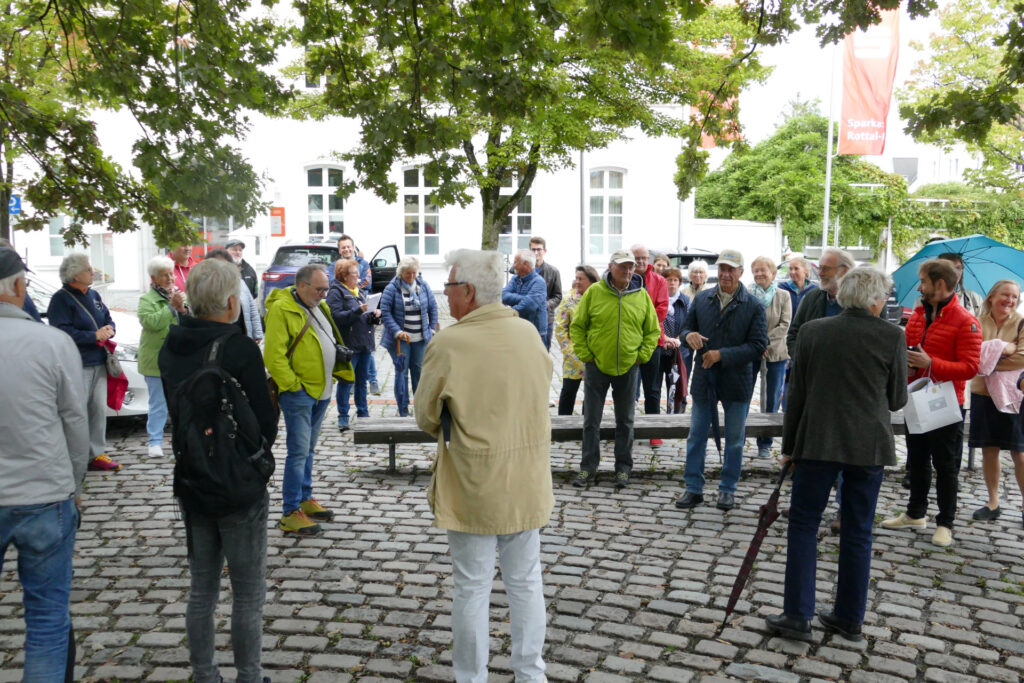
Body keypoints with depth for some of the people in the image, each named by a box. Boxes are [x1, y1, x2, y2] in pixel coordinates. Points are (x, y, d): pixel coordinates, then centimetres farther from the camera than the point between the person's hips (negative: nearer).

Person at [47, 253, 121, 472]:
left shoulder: (94, 295, 15)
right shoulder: (61, 298, -9)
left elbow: (108, 320, 21)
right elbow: (62, 331, -18)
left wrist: (109, 330, -2)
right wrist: (94, 336, -18)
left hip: (99, 363, 8)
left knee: (99, 409, 11)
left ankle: (96, 454, 20)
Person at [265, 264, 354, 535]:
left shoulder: (320, 307, 13)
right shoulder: (281, 309, -14)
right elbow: (274, 355, -19)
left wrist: (339, 373, 16)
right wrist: (292, 385, -19)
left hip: (321, 391, 8)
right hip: (299, 392, -8)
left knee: (308, 449, 18)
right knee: (299, 451, -7)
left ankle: (305, 499, 29)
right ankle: (290, 513, -1)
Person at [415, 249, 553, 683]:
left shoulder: (448, 344, -17)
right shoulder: (529, 333, -3)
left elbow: (426, 417, -7)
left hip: (474, 486, -4)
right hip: (528, 483, 5)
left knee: (472, 589, 9)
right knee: (526, 582, 17)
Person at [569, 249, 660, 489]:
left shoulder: (642, 295, 1)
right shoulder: (594, 292, -4)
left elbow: (653, 331, 9)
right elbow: (577, 327, 1)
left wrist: (641, 356, 0)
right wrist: (585, 356, -6)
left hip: (628, 368, 1)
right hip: (597, 366, -1)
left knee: (625, 422, 10)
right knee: (591, 420, 5)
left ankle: (623, 469, 22)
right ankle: (588, 469, 14)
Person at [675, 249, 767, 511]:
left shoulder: (754, 306, -7)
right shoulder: (701, 299, 4)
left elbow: (758, 346, -12)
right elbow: (687, 328, 12)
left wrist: (722, 354, -21)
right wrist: (689, 335, -14)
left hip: (737, 381, -2)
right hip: (703, 379, 3)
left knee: (734, 440, 10)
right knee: (696, 436, 8)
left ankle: (728, 489, 25)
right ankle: (693, 488, 18)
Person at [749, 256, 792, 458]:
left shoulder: (783, 296, 3)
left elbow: (785, 325, -3)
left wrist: (766, 341, -14)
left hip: (775, 353, 1)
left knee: (771, 400, 6)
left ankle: (765, 444, 16)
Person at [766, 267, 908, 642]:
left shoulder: (812, 331, -2)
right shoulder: (891, 337, -6)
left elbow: (796, 393, 2)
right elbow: (897, 399, 2)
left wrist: (789, 443, 9)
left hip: (817, 442, 0)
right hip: (869, 445, 0)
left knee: (803, 524, 7)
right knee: (858, 532, 11)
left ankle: (797, 614, 5)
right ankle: (849, 618, 20)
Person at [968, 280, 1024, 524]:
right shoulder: (978, 323, 3)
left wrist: (989, 361, -13)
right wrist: (1004, 348, -18)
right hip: (983, 394, 2)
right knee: (989, 450, 9)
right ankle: (993, 503, 22)